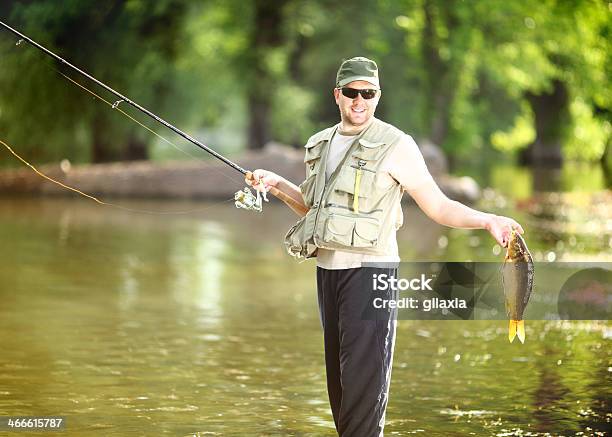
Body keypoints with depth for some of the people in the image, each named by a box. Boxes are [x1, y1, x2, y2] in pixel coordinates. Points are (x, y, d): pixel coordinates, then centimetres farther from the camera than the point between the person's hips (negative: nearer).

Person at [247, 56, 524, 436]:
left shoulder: (395, 146, -7)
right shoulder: (321, 144, 13)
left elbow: (439, 206, -8)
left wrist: (487, 220, -23)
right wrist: (278, 184, 15)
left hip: (369, 268, -6)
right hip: (327, 267, 7)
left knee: (365, 374, -10)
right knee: (337, 373, 10)